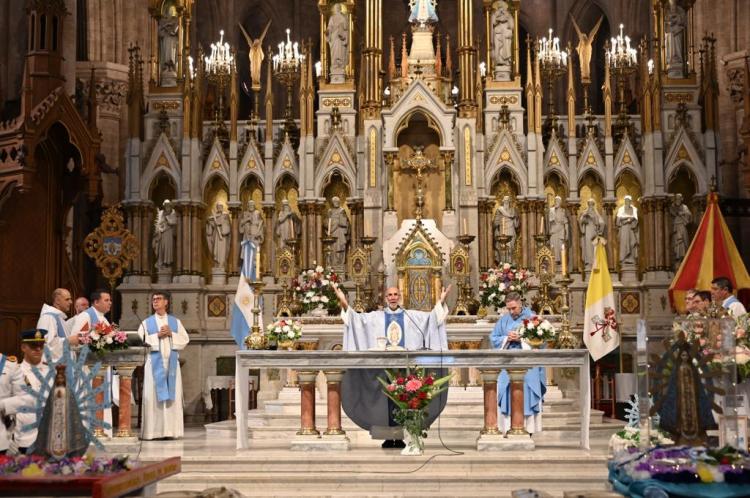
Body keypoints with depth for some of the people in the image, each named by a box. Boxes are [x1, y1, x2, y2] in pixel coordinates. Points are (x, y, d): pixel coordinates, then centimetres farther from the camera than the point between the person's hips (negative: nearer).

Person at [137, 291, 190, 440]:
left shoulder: (175, 321, 13)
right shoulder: (147, 322, 9)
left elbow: (185, 339, 7)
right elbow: (140, 341, -2)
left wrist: (171, 334, -7)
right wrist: (158, 335, -10)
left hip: (171, 362, 1)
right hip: (154, 362, -1)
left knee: (172, 396, -2)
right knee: (153, 396, -5)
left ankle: (171, 430, 1)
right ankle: (154, 431, -4)